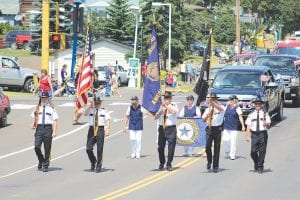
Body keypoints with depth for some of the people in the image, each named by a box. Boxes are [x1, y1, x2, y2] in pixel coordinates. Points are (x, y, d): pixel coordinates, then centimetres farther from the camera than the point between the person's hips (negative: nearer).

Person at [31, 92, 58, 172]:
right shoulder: (37, 108, 13)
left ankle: (45, 166, 12)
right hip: (39, 128, 2)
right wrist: (33, 125, -2)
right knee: (37, 146, -10)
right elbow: (34, 118, 19)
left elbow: (54, 121, -1)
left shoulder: (51, 108, 3)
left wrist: (54, 132, -9)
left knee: (47, 149, 1)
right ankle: (41, 160, 16)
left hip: (48, 128, -2)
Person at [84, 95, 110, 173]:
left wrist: (107, 130, -16)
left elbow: (108, 121, -4)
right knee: (88, 149, -3)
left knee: (100, 149, 1)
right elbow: (85, 114, -12)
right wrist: (90, 105, -16)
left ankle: (98, 166, 12)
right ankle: (93, 162, 22)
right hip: (92, 129, 2)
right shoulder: (90, 110, 8)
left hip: (100, 129, -2)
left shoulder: (104, 111, 4)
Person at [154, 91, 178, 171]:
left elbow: (174, 112, -20)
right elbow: (155, 117, 3)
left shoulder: (174, 106, 4)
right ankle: (161, 163, 26)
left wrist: (166, 105, -19)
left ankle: (169, 164, 5)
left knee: (171, 147, -6)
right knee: (160, 147, 7)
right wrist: (161, 110, -12)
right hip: (162, 128, 3)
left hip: (171, 128, -3)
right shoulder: (160, 107, 10)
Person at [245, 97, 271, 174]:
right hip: (254, 134, 1)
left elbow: (268, 124, -5)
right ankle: (256, 164, 22)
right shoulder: (251, 115, 9)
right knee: (253, 152, -5)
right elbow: (248, 126, 6)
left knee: (262, 151, -1)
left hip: (263, 133, -1)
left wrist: (266, 123, -29)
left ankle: (260, 167, 10)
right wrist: (247, 136, -2)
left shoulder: (265, 114, 6)